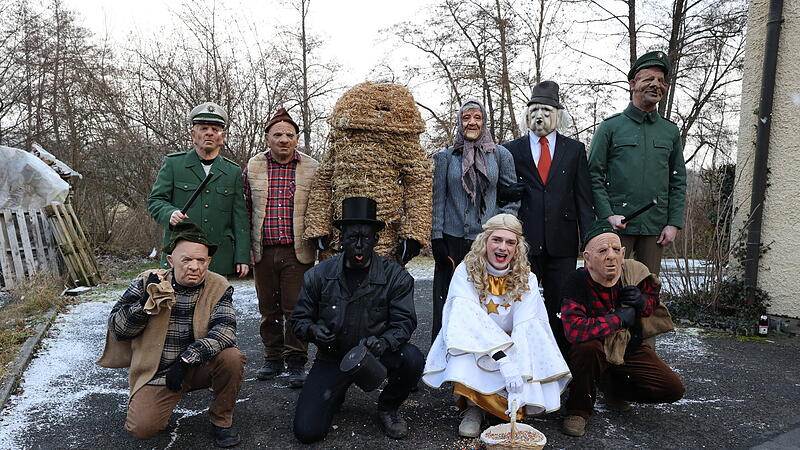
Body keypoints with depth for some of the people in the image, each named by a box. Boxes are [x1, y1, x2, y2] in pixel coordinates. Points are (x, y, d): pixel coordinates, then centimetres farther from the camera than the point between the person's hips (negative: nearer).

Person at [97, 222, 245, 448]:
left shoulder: (218, 287, -10)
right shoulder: (147, 282, -7)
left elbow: (224, 330, -23)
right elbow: (117, 329, -5)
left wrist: (187, 358, -33)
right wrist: (146, 302, -22)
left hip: (200, 367, 0)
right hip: (157, 370, 0)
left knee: (232, 357, -28)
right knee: (142, 428, -17)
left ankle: (221, 419, -2)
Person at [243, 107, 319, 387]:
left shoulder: (312, 169, 2)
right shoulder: (252, 168, 7)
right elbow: (245, 210, 9)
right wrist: (245, 247, 5)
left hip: (298, 251, -2)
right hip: (263, 251, 3)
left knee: (295, 309, 0)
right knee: (268, 309, 12)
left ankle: (296, 363, 12)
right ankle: (273, 359, 27)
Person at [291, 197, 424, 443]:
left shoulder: (396, 276, -7)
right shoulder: (318, 276, -3)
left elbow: (404, 321, -11)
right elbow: (300, 319, 5)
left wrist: (384, 342, -32)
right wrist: (313, 330, -19)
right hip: (332, 357, 1)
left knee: (412, 358, -33)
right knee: (306, 431, -13)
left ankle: (387, 408, 1)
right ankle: (336, 394, 23)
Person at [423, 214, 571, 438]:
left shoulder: (527, 280, -9)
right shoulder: (466, 272, -13)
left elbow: (525, 330, -21)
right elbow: (469, 319, -26)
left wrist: (519, 386, -34)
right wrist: (503, 361, -39)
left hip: (511, 348, 1)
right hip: (472, 347, -1)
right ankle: (472, 406, -16)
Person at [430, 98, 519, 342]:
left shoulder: (500, 155, 8)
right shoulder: (445, 156, 7)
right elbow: (438, 198, 5)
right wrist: (437, 239, -1)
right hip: (453, 239, 0)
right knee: (448, 303, 1)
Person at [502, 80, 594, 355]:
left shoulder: (575, 150, 11)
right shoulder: (511, 150, 9)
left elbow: (584, 198, 7)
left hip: (562, 241, 1)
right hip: (524, 240, -1)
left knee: (561, 306, 6)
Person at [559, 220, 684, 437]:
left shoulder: (636, 272, -12)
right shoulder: (578, 281, -27)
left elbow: (654, 298, 11)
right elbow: (574, 330, -40)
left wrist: (642, 302, -16)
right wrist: (620, 318, -30)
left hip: (630, 348, 5)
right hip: (593, 353, -5)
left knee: (674, 390, -9)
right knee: (586, 345, -38)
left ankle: (613, 387, 18)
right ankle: (579, 410, -13)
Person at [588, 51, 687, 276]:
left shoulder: (670, 131, 13)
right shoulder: (610, 127, 2)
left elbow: (678, 182, 13)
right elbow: (594, 176, -2)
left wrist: (674, 224, 3)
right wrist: (608, 215, -12)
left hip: (655, 227, 4)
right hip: (617, 223, -3)